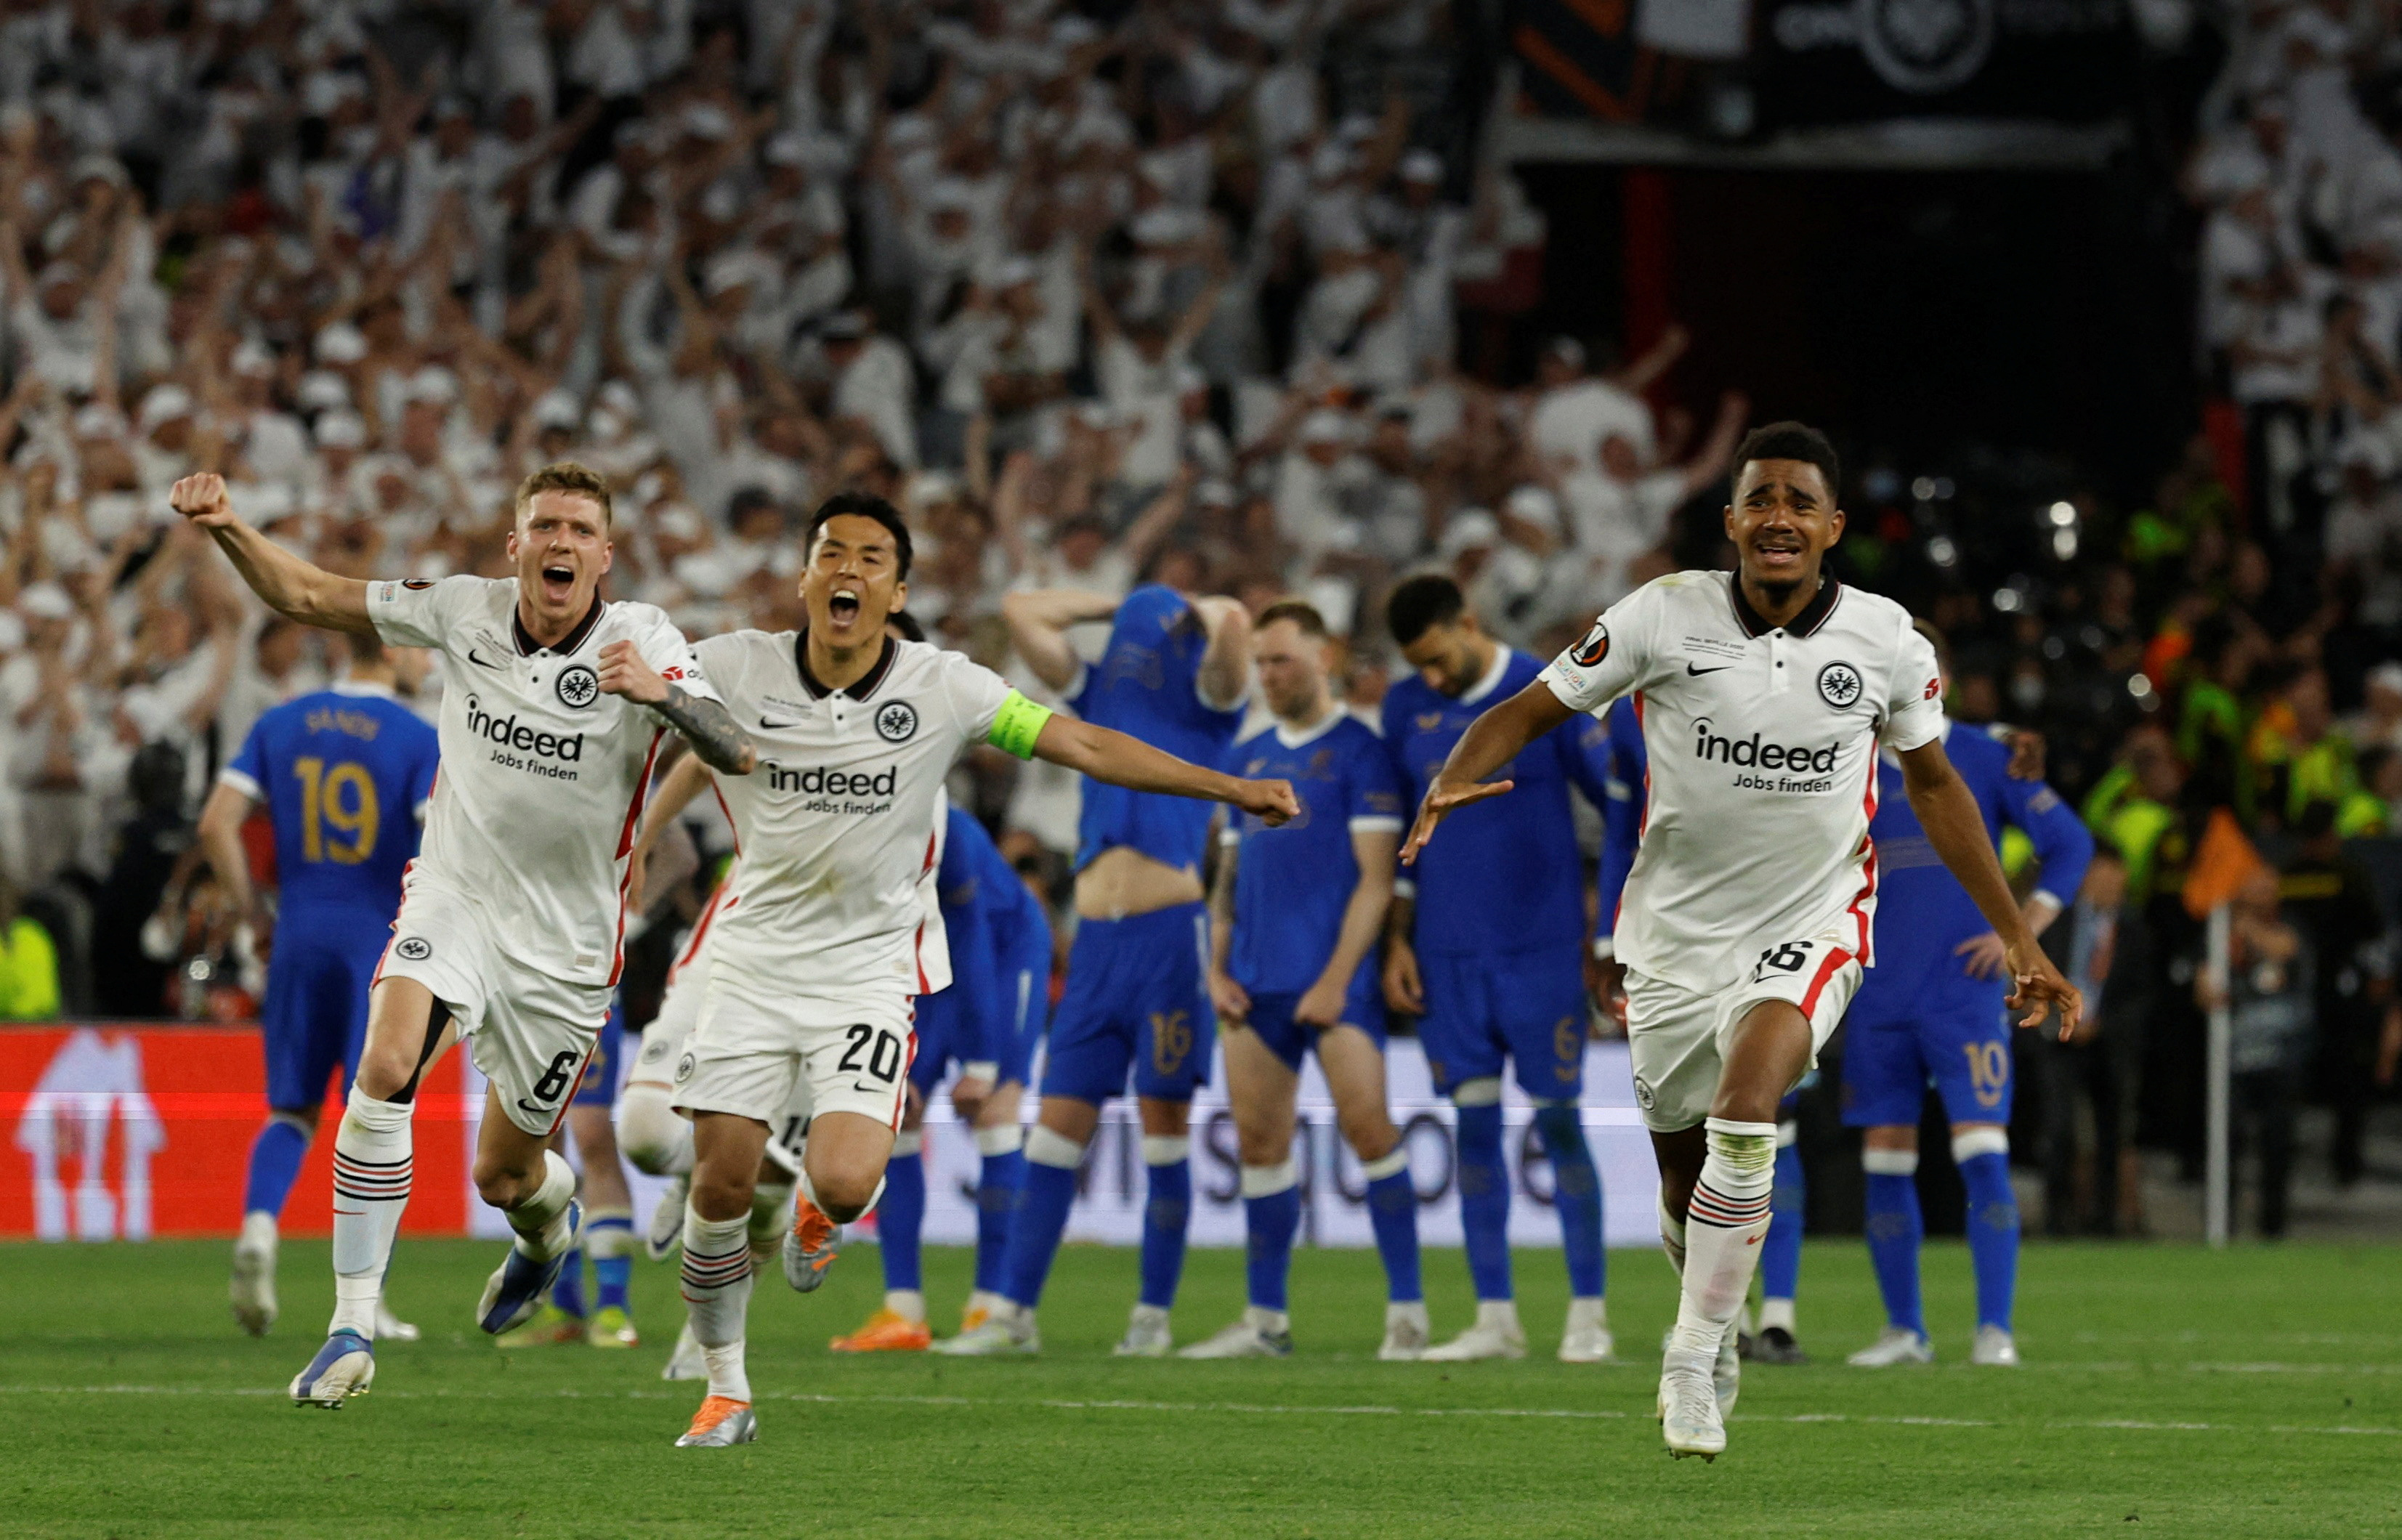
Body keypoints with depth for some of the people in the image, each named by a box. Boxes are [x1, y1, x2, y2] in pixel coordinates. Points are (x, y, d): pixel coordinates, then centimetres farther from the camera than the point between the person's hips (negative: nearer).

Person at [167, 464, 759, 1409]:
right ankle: (352, 1330, -24)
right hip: (456, 896, 1)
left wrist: (660, 694, -46)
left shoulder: (640, 639, -13)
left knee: (504, 1177, 10)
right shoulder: (464, 612, -6)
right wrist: (228, 528, -17)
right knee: (385, 1070, -28)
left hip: (564, 940, -1)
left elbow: (737, 754, -26)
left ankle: (548, 1223, 51)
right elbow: (305, 596, 1)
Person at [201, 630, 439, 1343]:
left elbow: (217, 824, -1)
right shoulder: (419, 739, -6)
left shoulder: (279, 725, 6)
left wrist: (253, 912, 7)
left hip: (299, 937, 3)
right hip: (382, 944, -3)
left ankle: (259, 1221, -16)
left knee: (293, 1109, 12)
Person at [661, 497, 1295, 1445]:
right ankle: (725, 1393, 16)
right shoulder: (736, 669, -8)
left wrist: (1231, 788, -12)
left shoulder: (943, 689, -9)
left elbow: (1087, 747, -8)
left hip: (871, 967, -1)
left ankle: (817, 1203, 21)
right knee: (720, 1184, -4)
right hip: (755, 957, 1)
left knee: (846, 1183, -19)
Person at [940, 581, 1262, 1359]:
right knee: (1058, 1126, 2)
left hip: (1168, 935, -5)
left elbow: (1231, 626, -13)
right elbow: (1022, 612, 22)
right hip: (1096, 942, 5)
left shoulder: (1204, 704, 5)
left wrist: (1188, 610, 7)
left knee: (1164, 1126, -1)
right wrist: (1124, 603, 23)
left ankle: (1154, 1315, 5)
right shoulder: (1098, 698, 19)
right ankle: (1016, 1313, 3)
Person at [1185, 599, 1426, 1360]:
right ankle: (1266, 1319, 12)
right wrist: (1217, 967, 7)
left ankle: (1406, 1311, -7)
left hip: (1331, 979, -6)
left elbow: (1375, 877, -8)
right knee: (1259, 1145, 6)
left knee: (1367, 1125, -12)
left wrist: (1336, 978, -15)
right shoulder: (1247, 758, 17)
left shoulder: (1358, 751, -3)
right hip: (1256, 983, 6)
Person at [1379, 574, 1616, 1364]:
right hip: (1448, 956, 4)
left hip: (1541, 949, -4)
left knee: (1558, 1120, -3)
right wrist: (1397, 942, 9)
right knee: (1474, 1122, 3)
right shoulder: (1406, 708, 7)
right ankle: (1495, 1318, 7)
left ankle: (1588, 1313, 3)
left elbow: (1618, 800, -2)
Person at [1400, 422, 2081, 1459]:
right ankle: (1716, 1337, 41)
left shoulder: (1885, 641, -4)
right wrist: (1453, 783, -24)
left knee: (1745, 1111, -28)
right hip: (1677, 932, 1)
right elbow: (1532, 710, -3)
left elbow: (1933, 785, 11)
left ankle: (1693, 1361, -17)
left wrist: (2017, 940, 11)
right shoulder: (1664, 616, -9)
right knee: (1685, 1179, 9)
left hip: (1813, 921, -1)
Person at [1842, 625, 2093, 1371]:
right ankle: (1904, 1329, 13)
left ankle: (1994, 1331, -11)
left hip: (1963, 994, -4)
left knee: (1982, 1155, -12)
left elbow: (2070, 843, 1)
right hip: (1880, 997, 4)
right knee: (1885, 1162, 4)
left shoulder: (1984, 760, 1)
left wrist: (2021, 933, -7)